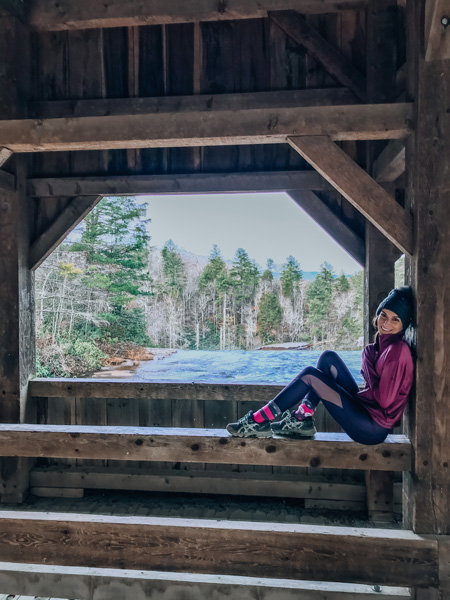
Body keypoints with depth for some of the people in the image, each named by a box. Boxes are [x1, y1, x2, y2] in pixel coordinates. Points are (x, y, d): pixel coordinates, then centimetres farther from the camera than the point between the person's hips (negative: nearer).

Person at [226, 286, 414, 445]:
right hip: (365, 407, 9)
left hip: (374, 428, -9)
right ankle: (302, 420, 5)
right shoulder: (385, 343, 9)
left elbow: (384, 400, -20)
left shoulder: (398, 350, -18)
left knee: (310, 375, -11)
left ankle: (259, 421, -4)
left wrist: (368, 361, -12)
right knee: (328, 358, 7)